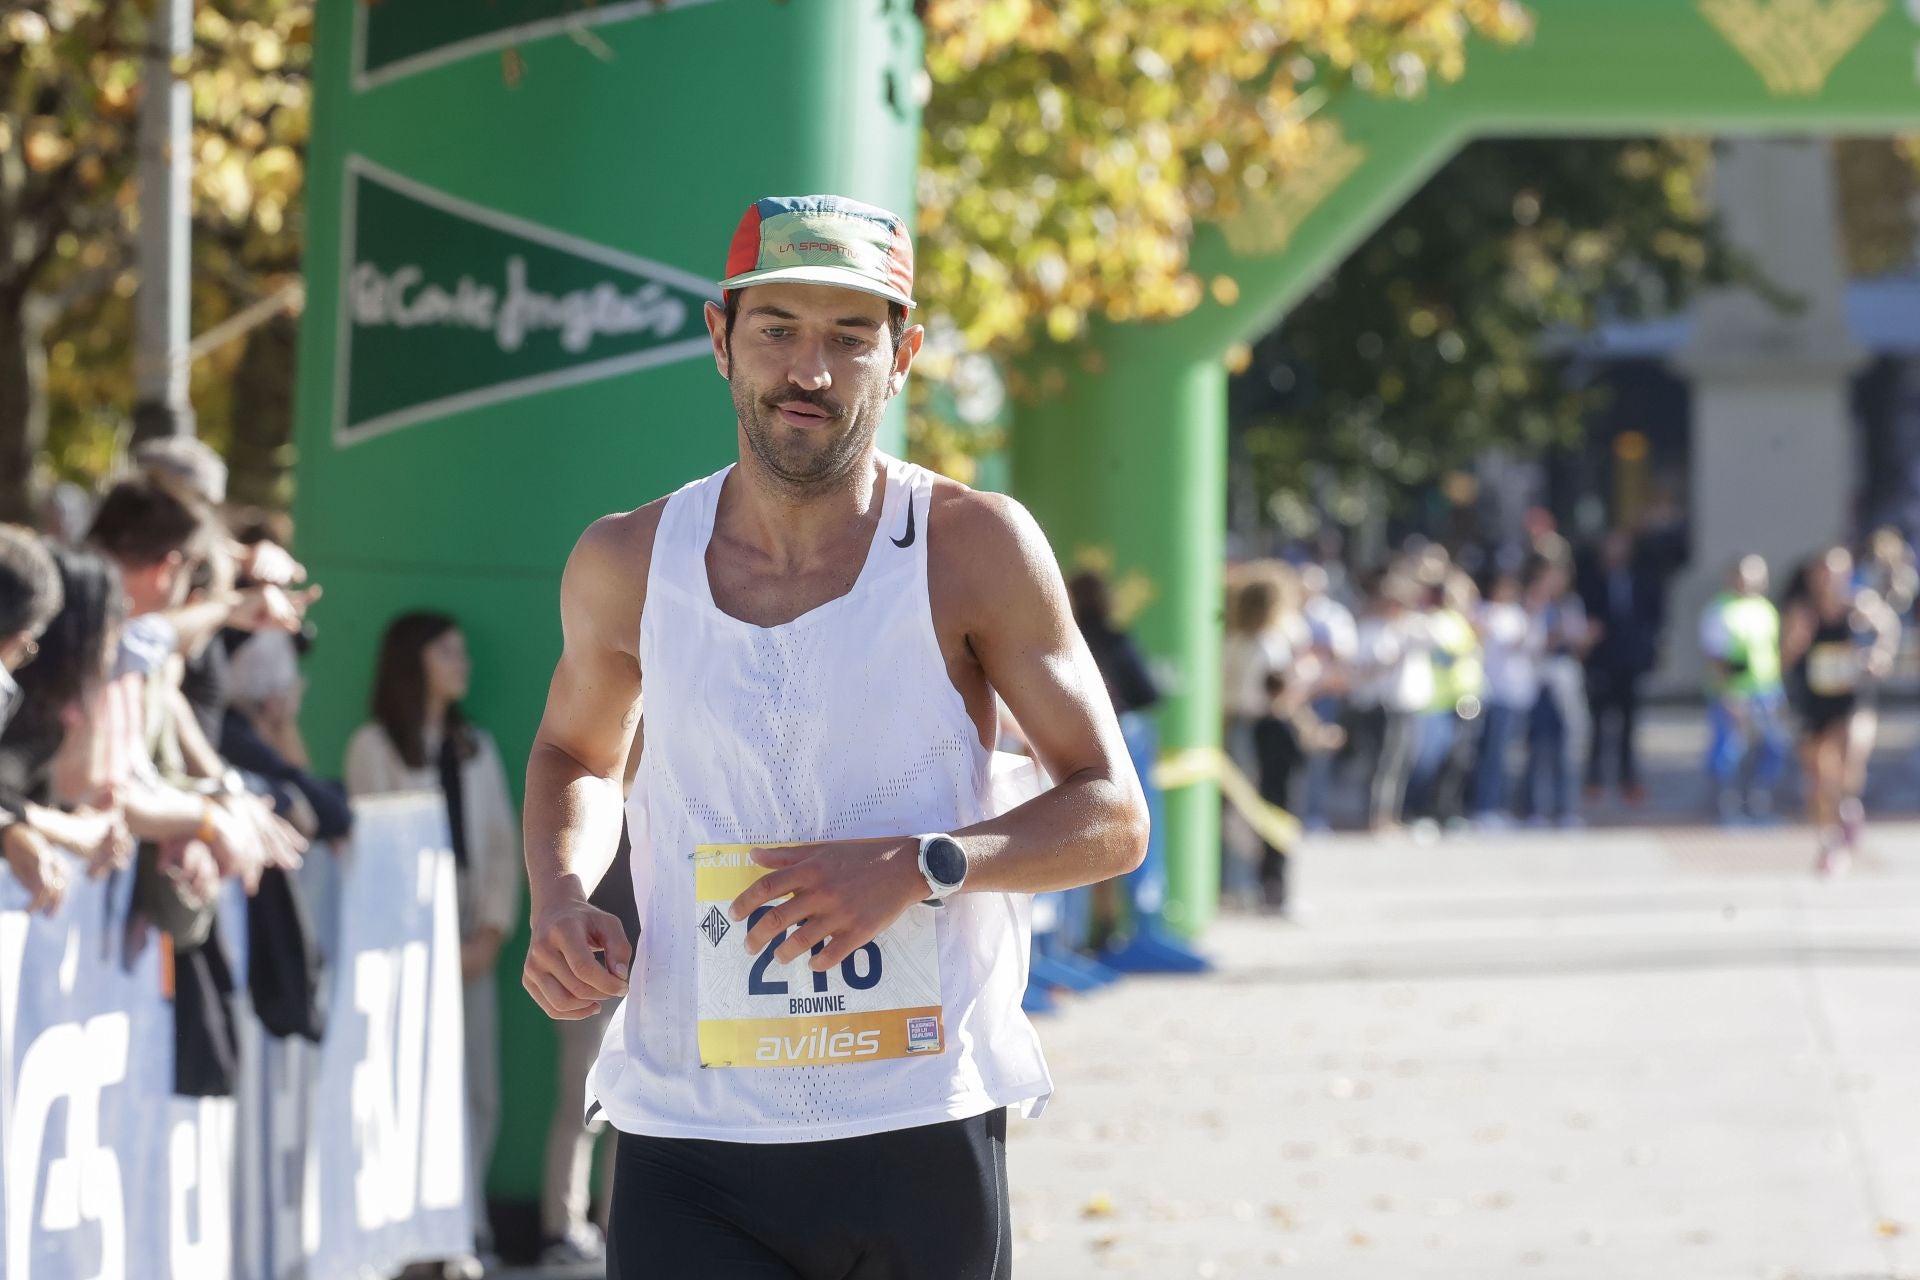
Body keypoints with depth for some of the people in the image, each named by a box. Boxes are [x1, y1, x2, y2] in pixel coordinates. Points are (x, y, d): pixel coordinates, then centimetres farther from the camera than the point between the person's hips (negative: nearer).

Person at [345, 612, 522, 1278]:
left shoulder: (477, 747, 18)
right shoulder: (374, 745, 1)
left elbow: (502, 843, 13)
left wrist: (492, 931, -1)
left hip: (472, 941, 5)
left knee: (479, 1094, 0)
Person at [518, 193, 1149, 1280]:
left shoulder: (973, 549, -2)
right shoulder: (628, 567, 5)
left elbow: (1115, 819, -1)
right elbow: (576, 754, 25)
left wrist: (921, 865, -17)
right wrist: (560, 898, 4)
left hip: (922, 1139, -1)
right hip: (688, 1139, 1)